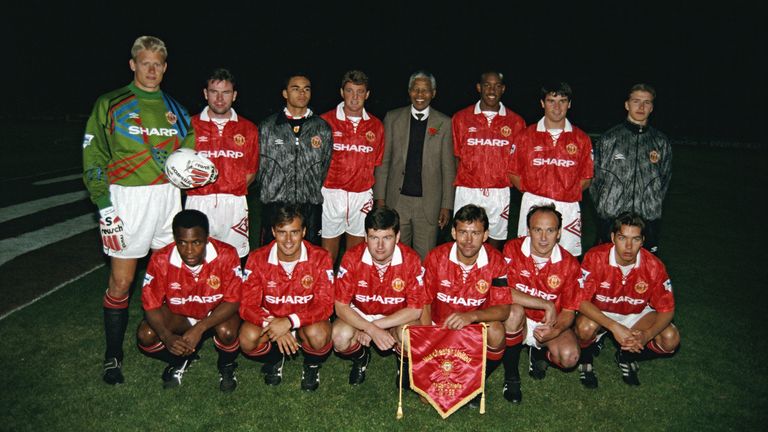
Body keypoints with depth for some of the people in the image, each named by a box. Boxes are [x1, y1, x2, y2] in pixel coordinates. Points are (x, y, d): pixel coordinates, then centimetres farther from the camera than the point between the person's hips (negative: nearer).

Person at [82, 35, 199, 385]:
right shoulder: (111, 105, 0)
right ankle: (113, 356, 14)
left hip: (168, 196, 4)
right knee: (121, 280, 1)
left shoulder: (175, 109, 13)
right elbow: (93, 157, -3)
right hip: (127, 197, -4)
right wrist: (103, 202, -10)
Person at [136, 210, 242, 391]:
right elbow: (151, 304, -17)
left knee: (227, 332, -33)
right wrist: (167, 336, -35)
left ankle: (226, 365, 3)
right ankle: (180, 361, 11)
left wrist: (200, 328, -35)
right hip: (179, 314, 2)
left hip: (218, 312, -2)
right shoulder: (161, 260, -24)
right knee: (145, 336, -21)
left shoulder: (226, 255, -29)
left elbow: (233, 301, -24)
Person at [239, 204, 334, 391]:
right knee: (247, 339, -28)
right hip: (270, 319, 2)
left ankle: (312, 364, 4)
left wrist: (290, 321, -35)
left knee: (318, 334, -34)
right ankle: (274, 359, 8)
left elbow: (325, 304, -20)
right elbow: (247, 305, -14)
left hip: (306, 321, -1)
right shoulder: (258, 259, -13)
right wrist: (273, 325, -32)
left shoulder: (320, 258, -17)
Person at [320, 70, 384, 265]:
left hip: (362, 196, 2)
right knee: (328, 255, 7)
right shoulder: (326, 121, -2)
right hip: (331, 195, -2)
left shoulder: (376, 126, 6)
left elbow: (376, 164, 10)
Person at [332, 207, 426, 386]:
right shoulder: (352, 258, -20)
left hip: (398, 319, -1)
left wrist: (371, 327, -23)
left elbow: (415, 309, -18)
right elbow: (341, 306, -17)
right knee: (339, 337, -29)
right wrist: (371, 330, -32)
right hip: (359, 316, 1)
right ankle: (360, 358, 9)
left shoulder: (411, 259, -22)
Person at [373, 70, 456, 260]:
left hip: (429, 202, -1)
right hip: (397, 200, 1)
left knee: (425, 257, 4)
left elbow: (448, 167, 2)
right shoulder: (392, 118, 5)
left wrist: (447, 205, 0)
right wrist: (380, 197, 2)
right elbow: (383, 160, 6)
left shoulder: (444, 123, 1)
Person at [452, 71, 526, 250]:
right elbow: (456, 156, 8)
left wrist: (507, 181, 1)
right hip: (467, 192, 0)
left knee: (496, 242, 7)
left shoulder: (516, 122, 6)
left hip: (500, 193, 1)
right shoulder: (461, 118, 5)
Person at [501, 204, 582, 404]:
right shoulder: (512, 249, -16)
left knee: (569, 356, -26)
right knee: (513, 311, -36)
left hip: (550, 325, 2)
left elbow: (569, 311, -6)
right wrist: (546, 305, -24)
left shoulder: (569, 264, -11)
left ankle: (539, 353, 13)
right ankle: (511, 376, -14)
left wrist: (554, 331, -27)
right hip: (519, 321, -2)